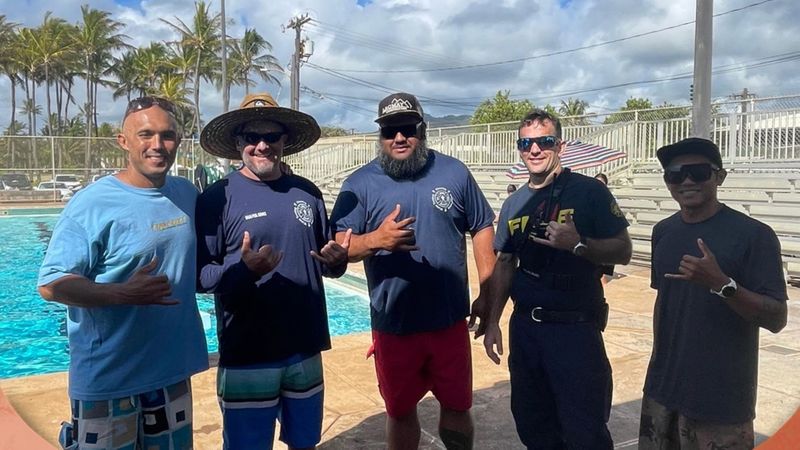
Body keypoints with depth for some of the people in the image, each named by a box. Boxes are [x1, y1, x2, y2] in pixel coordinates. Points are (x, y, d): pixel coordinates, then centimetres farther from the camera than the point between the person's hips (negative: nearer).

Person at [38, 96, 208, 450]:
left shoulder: (188, 194, 4)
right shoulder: (93, 203, -15)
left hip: (173, 370, 6)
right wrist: (125, 293, -28)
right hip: (107, 381, -5)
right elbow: (51, 284, -17)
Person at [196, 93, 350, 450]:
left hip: (306, 350, 4)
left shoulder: (307, 193, 5)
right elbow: (200, 275, -10)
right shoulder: (218, 197, -8)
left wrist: (335, 260, -11)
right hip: (246, 356, -4)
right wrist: (244, 269, -28)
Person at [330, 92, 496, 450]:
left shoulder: (454, 173, 0)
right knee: (400, 412, 16)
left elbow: (482, 229, 6)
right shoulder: (360, 184, -4)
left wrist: (486, 294, 1)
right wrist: (376, 239, -30)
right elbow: (339, 246, -9)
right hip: (393, 325, 0)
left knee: (457, 407, 15)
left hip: (450, 321, 1)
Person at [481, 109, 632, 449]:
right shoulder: (514, 203, 9)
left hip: (575, 328, -5)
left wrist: (578, 243, -25)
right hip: (524, 327, 6)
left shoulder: (589, 191, -7)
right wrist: (493, 321, 11)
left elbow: (622, 251, -8)